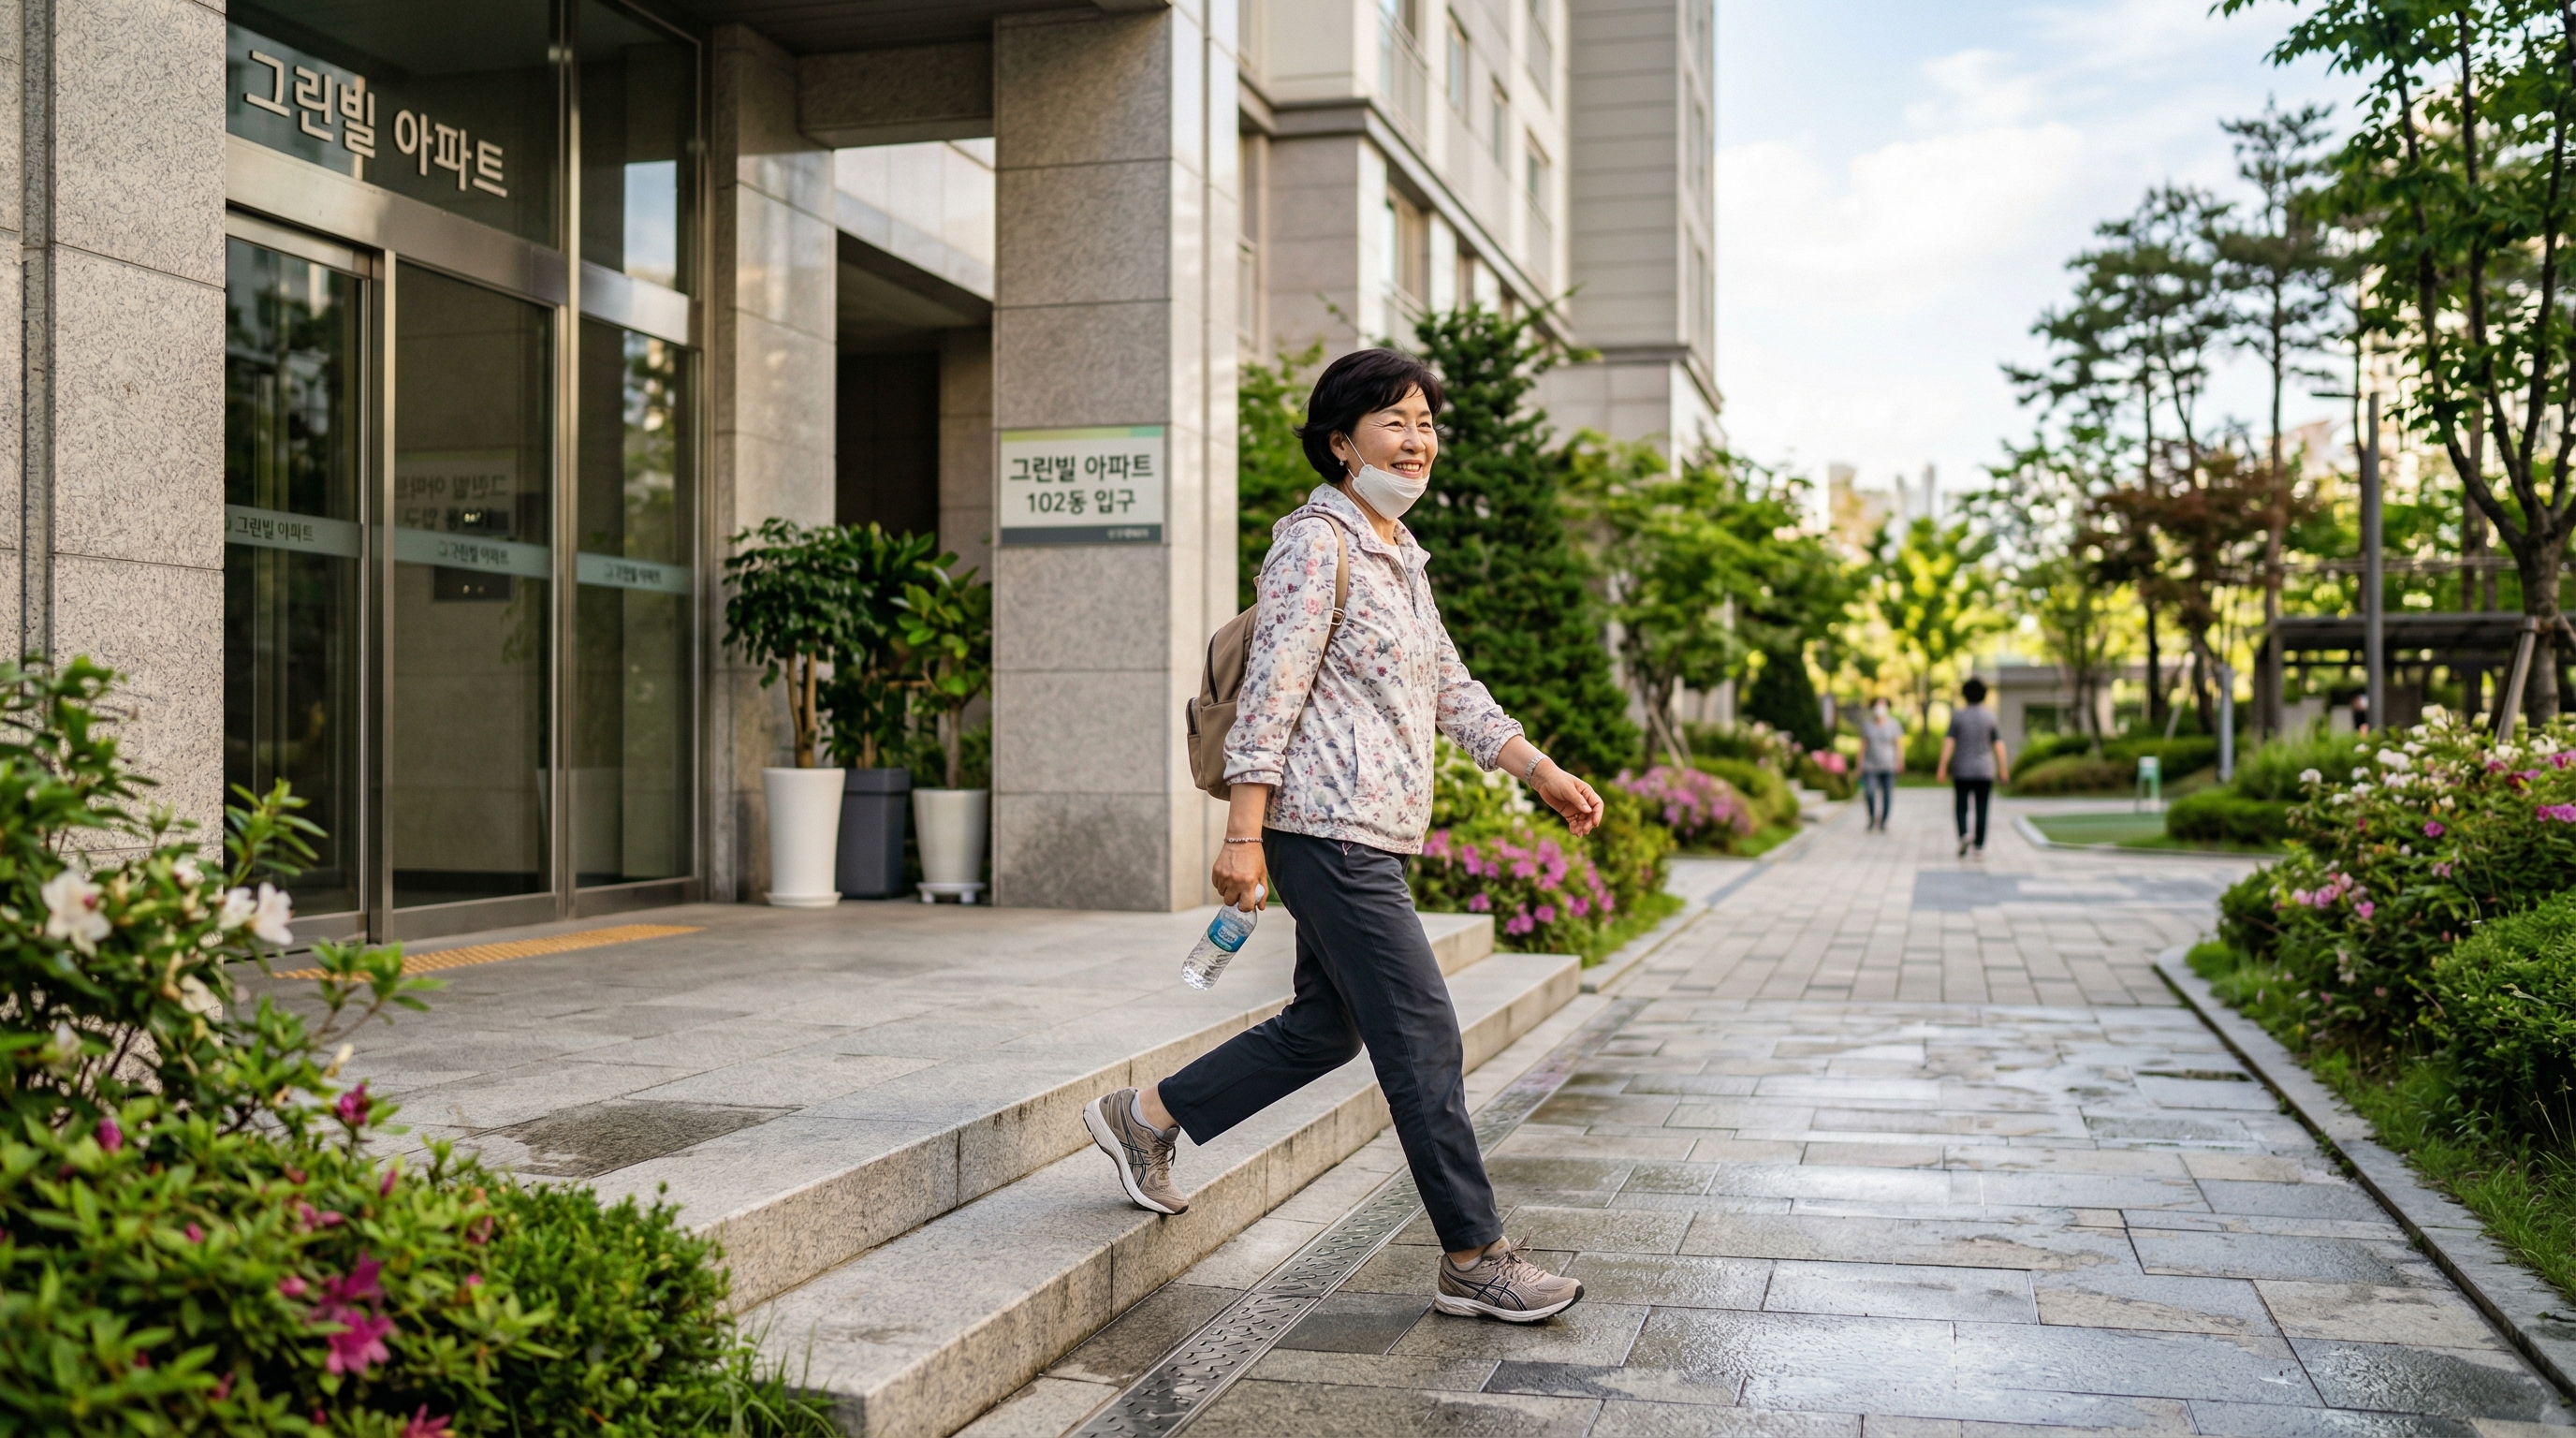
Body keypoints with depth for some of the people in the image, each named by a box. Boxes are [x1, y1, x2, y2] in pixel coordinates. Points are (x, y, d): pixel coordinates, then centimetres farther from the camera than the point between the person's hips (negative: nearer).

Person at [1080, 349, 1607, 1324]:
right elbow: (1270, 692, -16)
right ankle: (1475, 1259, 3)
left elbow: (1450, 690, 24)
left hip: (1367, 832, 10)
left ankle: (1145, 1117, 28)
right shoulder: (1316, 542, -10)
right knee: (1423, 1040, -6)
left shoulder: (1399, 552, 19)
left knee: (1327, 1026, 16)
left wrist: (1542, 771, 17)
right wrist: (1244, 835, -20)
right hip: (1330, 828, -10)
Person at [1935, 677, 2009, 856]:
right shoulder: (1990, 716, -3)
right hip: (1985, 771, 1)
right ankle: (1980, 845, 6)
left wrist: (1942, 767, -10)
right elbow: (1998, 745, -2)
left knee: (1961, 807, 8)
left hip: (1962, 770, -1)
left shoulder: (1957, 715, -5)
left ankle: (1963, 834, -16)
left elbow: (1949, 742, -11)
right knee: (1982, 809, 7)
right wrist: (2004, 768, 5)